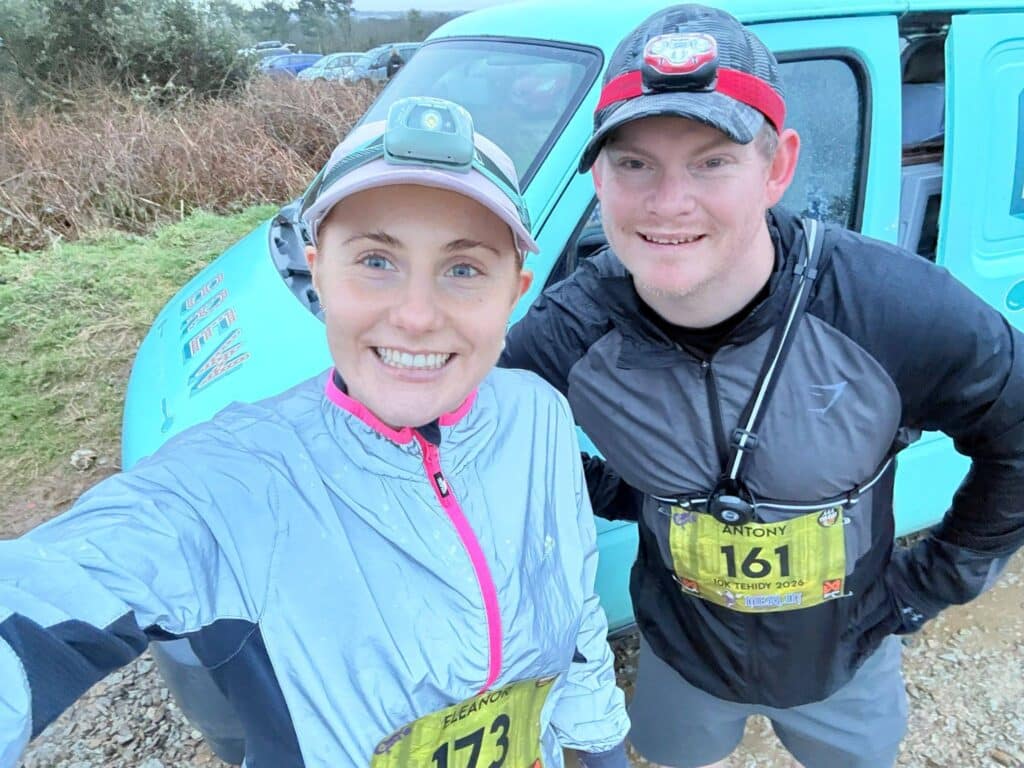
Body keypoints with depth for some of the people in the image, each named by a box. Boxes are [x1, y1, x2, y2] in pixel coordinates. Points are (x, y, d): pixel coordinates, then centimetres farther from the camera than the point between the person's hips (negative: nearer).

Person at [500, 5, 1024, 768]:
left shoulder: (895, 307, -30)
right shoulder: (568, 334, -27)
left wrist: (939, 578, -7)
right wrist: (619, 499, -7)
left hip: (848, 657, 0)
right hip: (683, 655, 1)